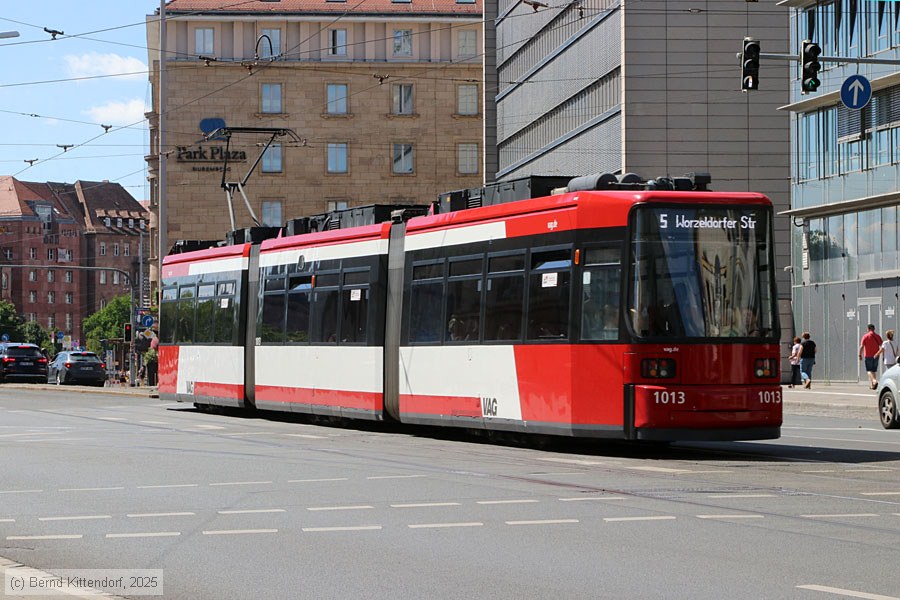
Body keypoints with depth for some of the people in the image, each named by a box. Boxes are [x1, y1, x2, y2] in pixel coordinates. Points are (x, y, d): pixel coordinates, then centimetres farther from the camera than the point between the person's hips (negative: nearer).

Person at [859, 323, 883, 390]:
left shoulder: (865, 336, -6)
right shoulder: (877, 336, 2)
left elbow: (861, 346, -10)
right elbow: (882, 346, 0)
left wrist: (860, 355, -3)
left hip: (868, 356, -3)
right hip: (876, 356, 3)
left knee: (869, 370, -1)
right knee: (874, 370, 14)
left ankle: (874, 380, -26)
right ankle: (872, 384, 14)